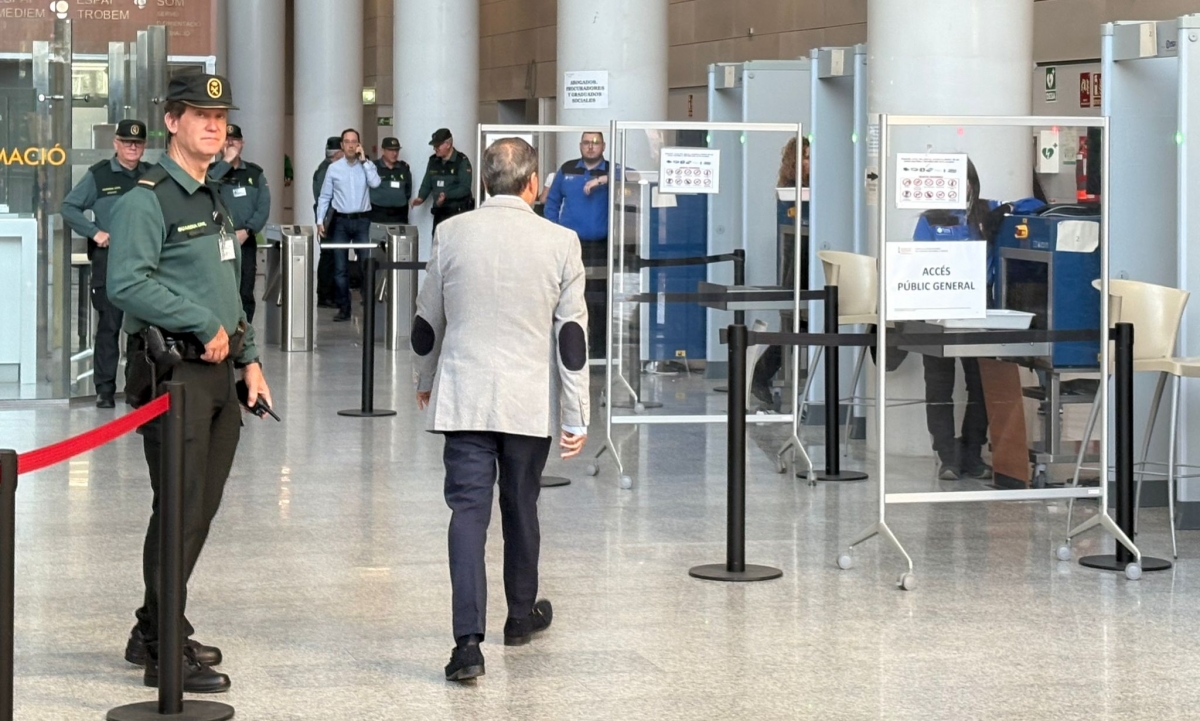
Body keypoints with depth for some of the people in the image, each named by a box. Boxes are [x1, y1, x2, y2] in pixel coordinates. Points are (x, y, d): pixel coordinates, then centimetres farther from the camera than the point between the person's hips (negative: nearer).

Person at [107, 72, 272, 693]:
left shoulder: (215, 201, 20)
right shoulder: (147, 200, -9)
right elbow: (127, 284, -21)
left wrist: (249, 360, 18)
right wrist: (205, 325, -18)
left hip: (219, 371, 9)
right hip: (173, 370, -9)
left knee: (201, 510, 12)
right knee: (181, 512, -8)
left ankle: (153, 634, 23)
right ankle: (165, 653, -2)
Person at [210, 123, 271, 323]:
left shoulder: (255, 173, 10)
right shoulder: (212, 171, 5)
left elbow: (264, 207, 2)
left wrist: (246, 231, -11)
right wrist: (226, 162, -14)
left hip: (246, 243, 2)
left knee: (246, 295, 1)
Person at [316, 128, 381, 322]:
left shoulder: (367, 166, 5)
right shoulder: (334, 168, 4)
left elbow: (375, 183, -15)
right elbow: (324, 196, 6)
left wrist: (364, 160, -11)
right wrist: (320, 220, -2)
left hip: (362, 220, -1)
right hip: (341, 221, 1)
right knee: (340, 267, 2)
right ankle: (343, 307, 9)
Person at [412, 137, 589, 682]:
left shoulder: (451, 234, -2)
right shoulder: (560, 243, -5)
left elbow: (427, 321, 9)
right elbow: (571, 335, -5)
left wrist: (425, 382, 26)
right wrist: (576, 416, 0)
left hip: (463, 398, 0)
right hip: (530, 402, 0)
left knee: (468, 512, -4)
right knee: (521, 508, 17)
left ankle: (469, 641, -15)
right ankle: (522, 615, 36)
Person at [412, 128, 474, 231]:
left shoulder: (462, 161, -7)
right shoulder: (433, 161, 12)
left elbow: (465, 188, -14)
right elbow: (427, 184, 16)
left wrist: (446, 195, -27)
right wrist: (421, 198, -4)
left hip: (458, 211, -6)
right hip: (439, 212, 6)